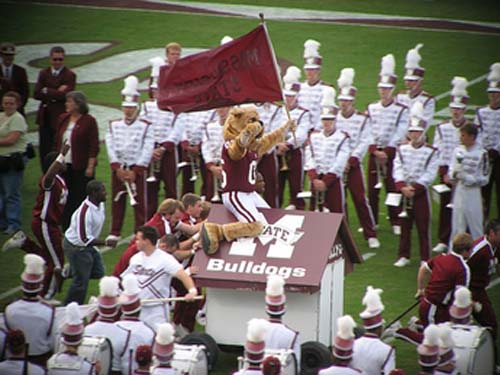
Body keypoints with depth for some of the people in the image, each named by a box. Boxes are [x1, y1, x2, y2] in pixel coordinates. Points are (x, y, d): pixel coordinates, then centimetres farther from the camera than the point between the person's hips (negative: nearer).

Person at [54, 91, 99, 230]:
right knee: (65, 199, 8)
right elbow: (57, 141, 16)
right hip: (64, 165, 6)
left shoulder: (89, 121, -8)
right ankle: (66, 228, 15)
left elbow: (94, 146, -10)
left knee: (81, 197, -3)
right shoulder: (63, 119, 11)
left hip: (81, 167, -6)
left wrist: (90, 166, -14)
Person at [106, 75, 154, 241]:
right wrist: (117, 168, -11)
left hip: (138, 169, -3)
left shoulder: (146, 127, -3)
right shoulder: (114, 125, 7)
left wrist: (135, 171, -14)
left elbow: (147, 151, -9)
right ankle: (115, 232, 14)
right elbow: (110, 147, 0)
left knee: (140, 202, 0)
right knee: (117, 201, 7)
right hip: (118, 168, 3)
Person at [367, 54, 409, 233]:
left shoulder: (401, 110, -3)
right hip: (374, 151, 3)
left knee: (392, 186, -1)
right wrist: (375, 150, -12)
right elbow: (367, 131, 1)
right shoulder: (371, 108, 7)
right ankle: (371, 222, 9)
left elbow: (400, 133, -9)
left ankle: (396, 222, 5)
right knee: (372, 188, 3)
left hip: (392, 151, -3)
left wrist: (387, 152, -14)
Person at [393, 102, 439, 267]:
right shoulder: (402, 150, 6)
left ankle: (425, 258, 4)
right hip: (404, 194, 3)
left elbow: (429, 174, -11)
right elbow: (397, 169, -3)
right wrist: (403, 187, -18)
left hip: (421, 192, -3)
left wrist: (415, 188, -18)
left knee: (423, 227, 0)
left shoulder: (431, 152, -4)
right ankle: (403, 256, 16)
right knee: (405, 226, 8)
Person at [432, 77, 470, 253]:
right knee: (445, 207, 5)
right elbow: (437, 153, 4)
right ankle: (443, 241, 13)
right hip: (446, 174, 2)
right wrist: (444, 173, -7)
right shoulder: (442, 128, 6)